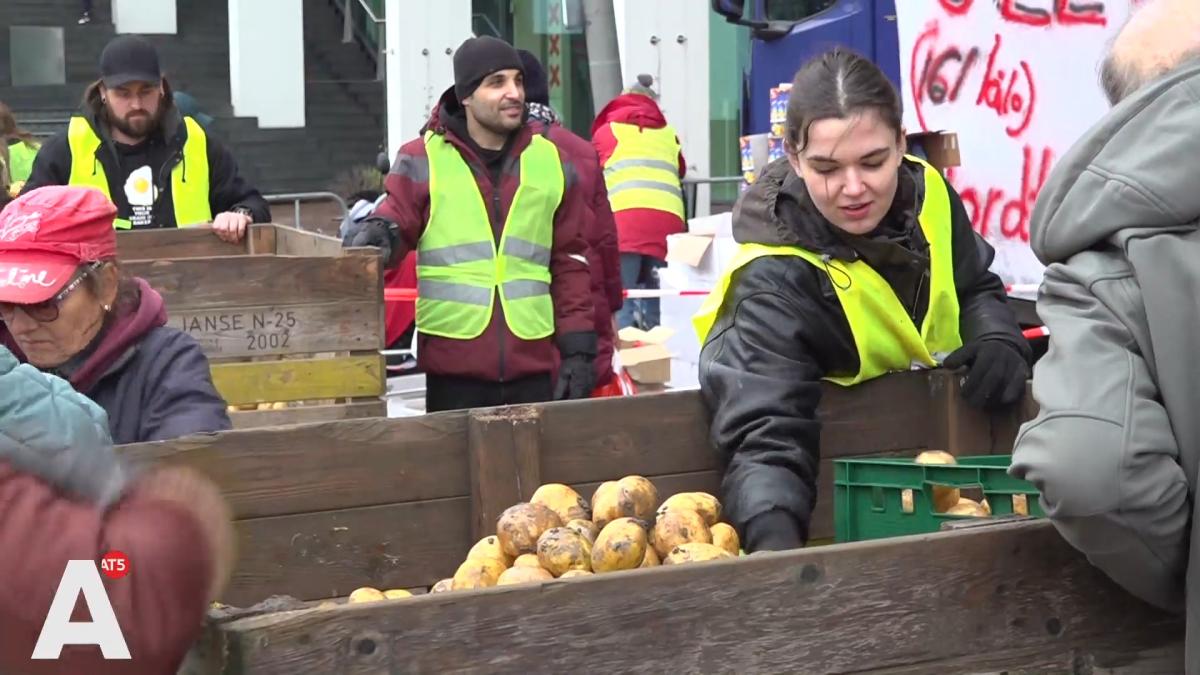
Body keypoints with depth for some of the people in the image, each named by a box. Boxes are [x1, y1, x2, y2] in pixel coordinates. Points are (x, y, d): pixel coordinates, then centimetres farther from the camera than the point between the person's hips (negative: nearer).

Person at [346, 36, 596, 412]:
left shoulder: (551, 162, 10)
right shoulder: (423, 159, 2)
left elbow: (570, 262, 11)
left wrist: (578, 348, 6)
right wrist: (381, 233, -23)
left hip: (532, 364, 3)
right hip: (453, 365, -2)